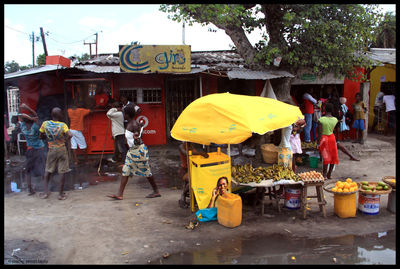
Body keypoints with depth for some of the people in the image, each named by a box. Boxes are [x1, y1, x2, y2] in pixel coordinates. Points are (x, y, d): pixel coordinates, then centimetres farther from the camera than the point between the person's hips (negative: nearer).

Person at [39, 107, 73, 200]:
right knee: (62, 172, 5)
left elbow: (41, 136, 6)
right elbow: (70, 135, -25)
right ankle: (61, 194, 9)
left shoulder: (45, 124, -3)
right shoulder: (63, 125, -12)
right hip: (62, 150, -3)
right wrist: (66, 140, -6)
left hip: (51, 150, 3)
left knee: (48, 170, 19)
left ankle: (45, 191, 16)